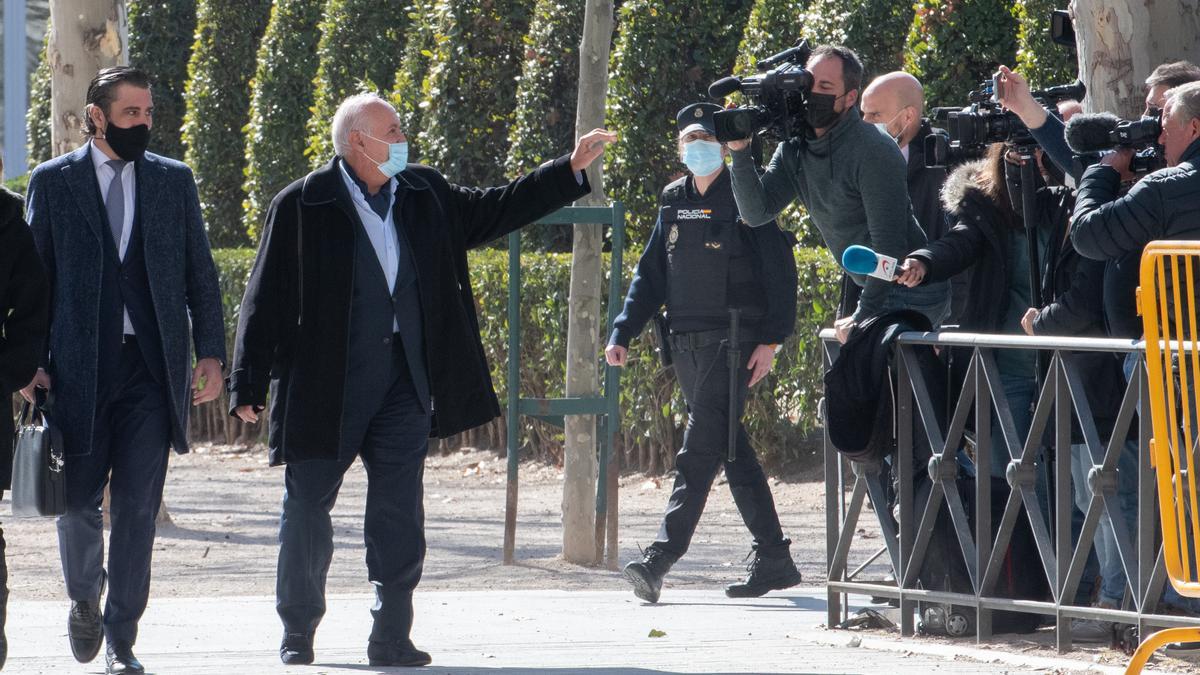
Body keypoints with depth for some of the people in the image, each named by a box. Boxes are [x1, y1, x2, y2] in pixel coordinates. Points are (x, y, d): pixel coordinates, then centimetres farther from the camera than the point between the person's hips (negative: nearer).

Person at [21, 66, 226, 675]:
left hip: (151, 371, 1)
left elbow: (200, 274, 12)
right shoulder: (53, 183, 5)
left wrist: (210, 352, 2)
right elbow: (33, 278, 5)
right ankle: (85, 598, 31)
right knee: (78, 504, 2)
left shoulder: (173, 181, 11)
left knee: (138, 509, -3)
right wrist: (32, 362, -3)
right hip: (79, 369, -1)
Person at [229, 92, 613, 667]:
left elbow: (495, 211, 22)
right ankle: (298, 631, 18)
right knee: (308, 506, 4)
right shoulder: (301, 206, -6)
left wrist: (571, 169, 17)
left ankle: (391, 637, 4)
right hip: (324, 383, -4)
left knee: (399, 511, 0)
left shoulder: (424, 195, 10)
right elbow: (266, 299, -5)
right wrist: (248, 385, -7)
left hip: (404, 379, 4)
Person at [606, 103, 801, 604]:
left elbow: (779, 271, -6)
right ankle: (773, 559, 16)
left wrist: (771, 340, -14)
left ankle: (659, 558, -21)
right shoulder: (673, 202, 15)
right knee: (731, 451, 10)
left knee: (698, 453, -14)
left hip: (732, 342, -7)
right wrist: (623, 333, 9)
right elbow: (651, 274, 19)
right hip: (686, 342, 7)